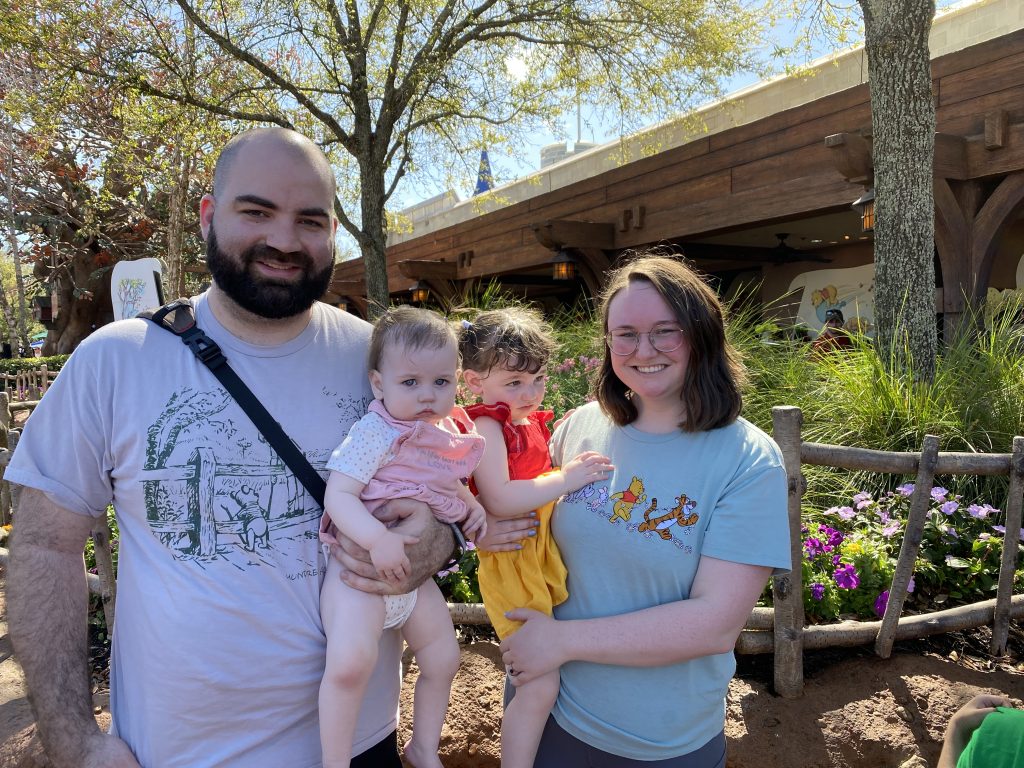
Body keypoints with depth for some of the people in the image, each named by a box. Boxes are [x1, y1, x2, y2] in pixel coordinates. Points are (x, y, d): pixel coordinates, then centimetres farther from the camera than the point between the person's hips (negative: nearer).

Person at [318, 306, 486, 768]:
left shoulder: (451, 435, 4)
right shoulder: (375, 432, -17)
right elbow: (338, 495, -23)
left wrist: (471, 506, 2)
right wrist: (378, 539, -36)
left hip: (417, 575, 7)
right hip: (361, 567, -7)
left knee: (443, 661, 18)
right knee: (350, 662, -27)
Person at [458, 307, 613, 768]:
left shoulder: (534, 421, 9)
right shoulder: (487, 425, -17)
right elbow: (498, 501, -29)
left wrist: (579, 468, 8)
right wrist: (565, 478, -24)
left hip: (547, 554, 9)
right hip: (512, 561, -9)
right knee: (541, 685, -8)